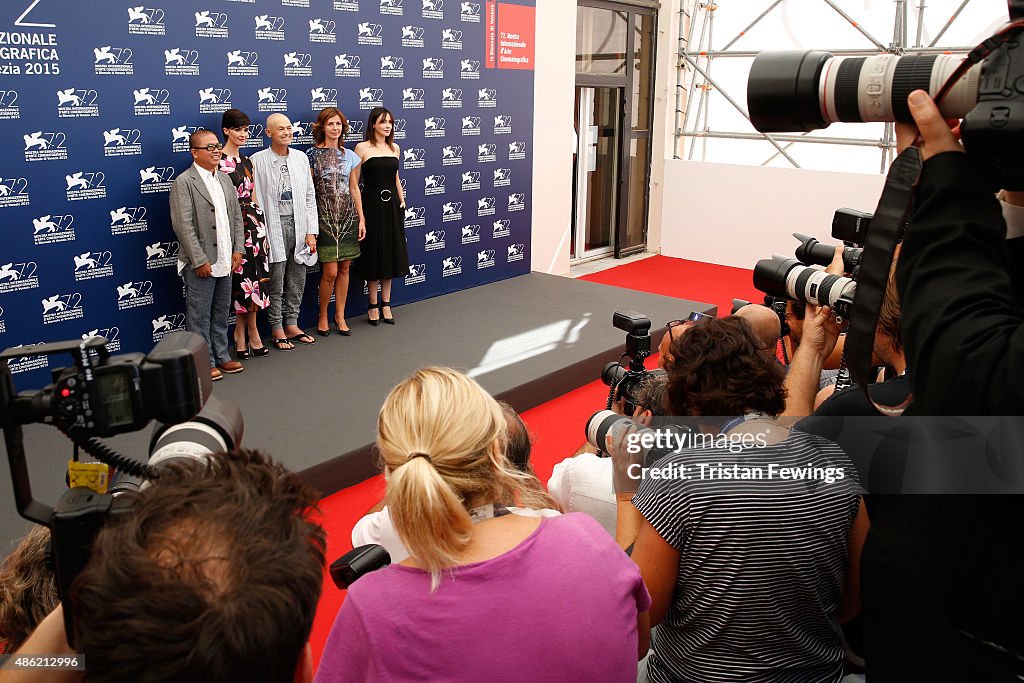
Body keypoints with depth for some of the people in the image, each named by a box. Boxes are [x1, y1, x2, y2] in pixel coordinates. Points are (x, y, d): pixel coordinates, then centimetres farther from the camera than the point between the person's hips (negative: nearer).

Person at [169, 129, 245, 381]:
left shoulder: (224, 180, 12)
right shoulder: (184, 182, -10)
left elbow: (236, 216, 15)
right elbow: (183, 225, -15)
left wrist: (237, 249, 6)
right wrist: (200, 260, -17)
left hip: (225, 261, 7)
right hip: (201, 264, -7)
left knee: (221, 313, 16)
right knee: (200, 316, 3)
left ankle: (221, 356, 26)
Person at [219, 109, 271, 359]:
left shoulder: (247, 162, 17)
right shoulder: (219, 162, -6)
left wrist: (261, 223, 15)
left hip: (253, 222, 7)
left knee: (253, 277, 4)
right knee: (244, 277, -4)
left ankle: (243, 333, 12)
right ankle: (250, 332, 7)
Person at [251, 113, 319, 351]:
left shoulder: (301, 158, 9)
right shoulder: (258, 161, -4)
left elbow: (310, 197, 10)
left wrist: (311, 231, 4)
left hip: (298, 225, 4)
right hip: (273, 226, -4)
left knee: (297, 281, 10)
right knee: (276, 282, 2)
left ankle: (292, 325, 23)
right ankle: (277, 331, 12)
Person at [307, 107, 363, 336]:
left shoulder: (349, 156, 9)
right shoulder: (312, 154, -2)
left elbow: (355, 190, 11)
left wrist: (361, 220, 7)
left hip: (349, 218, 4)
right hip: (324, 219, -4)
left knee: (344, 268, 7)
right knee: (330, 271, -6)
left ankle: (340, 315, 19)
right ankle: (323, 316, 13)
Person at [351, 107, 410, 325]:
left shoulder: (394, 148, 9)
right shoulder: (362, 148, -7)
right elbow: (354, 184, -10)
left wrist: (402, 202, 11)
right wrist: (361, 216, -15)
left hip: (392, 206, 5)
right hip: (372, 205, -5)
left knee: (391, 254, 9)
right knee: (374, 255, 3)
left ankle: (386, 304, 20)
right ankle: (373, 306, 15)